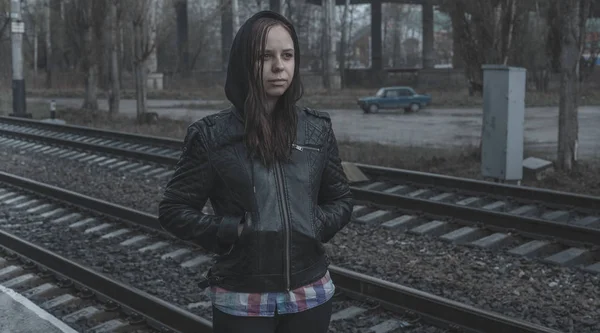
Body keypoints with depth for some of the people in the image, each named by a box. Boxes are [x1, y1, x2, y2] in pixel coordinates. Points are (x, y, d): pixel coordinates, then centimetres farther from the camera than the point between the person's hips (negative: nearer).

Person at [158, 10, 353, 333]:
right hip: (242, 301, -3)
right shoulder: (212, 135, -8)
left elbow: (341, 200, 12)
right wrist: (230, 232, -14)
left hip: (311, 294, 3)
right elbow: (173, 209, -2)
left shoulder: (317, 129, 1)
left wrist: (316, 226, -7)